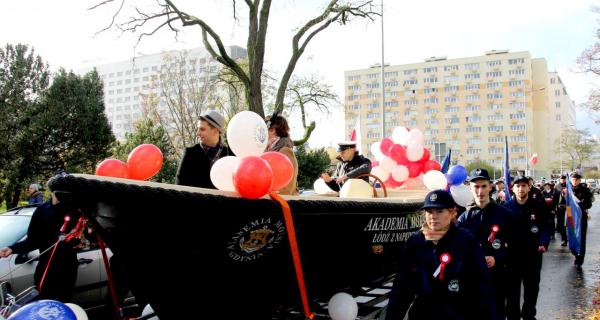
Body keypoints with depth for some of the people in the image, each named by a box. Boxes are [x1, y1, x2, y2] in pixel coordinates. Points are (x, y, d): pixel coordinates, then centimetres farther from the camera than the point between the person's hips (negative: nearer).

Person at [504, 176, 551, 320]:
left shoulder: (538, 206, -3)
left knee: (532, 286, 14)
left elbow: (545, 227, -2)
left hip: (533, 254, 1)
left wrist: (544, 243, -17)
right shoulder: (507, 207, -3)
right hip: (513, 254, 0)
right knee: (512, 287, 6)